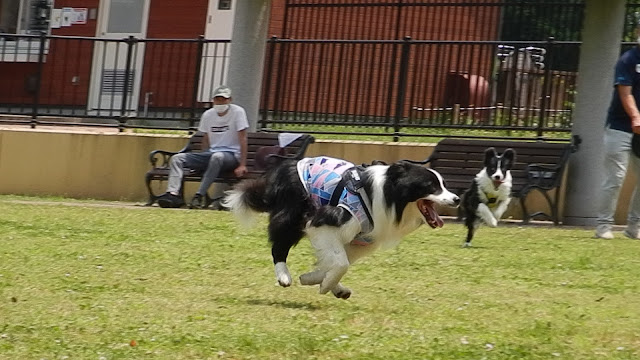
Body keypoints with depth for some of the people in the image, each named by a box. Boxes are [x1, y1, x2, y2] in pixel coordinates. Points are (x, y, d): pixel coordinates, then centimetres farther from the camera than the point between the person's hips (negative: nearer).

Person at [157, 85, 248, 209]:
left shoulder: (237, 112, -5)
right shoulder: (208, 115, 10)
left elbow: (242, 138, -9)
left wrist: (242, 165, -15)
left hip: (232, 155, -6)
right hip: (211, 153, 6)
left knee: (217, 157, -42)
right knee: (177, 158, -10)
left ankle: (200, 195, -37)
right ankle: (173, 193, -30)